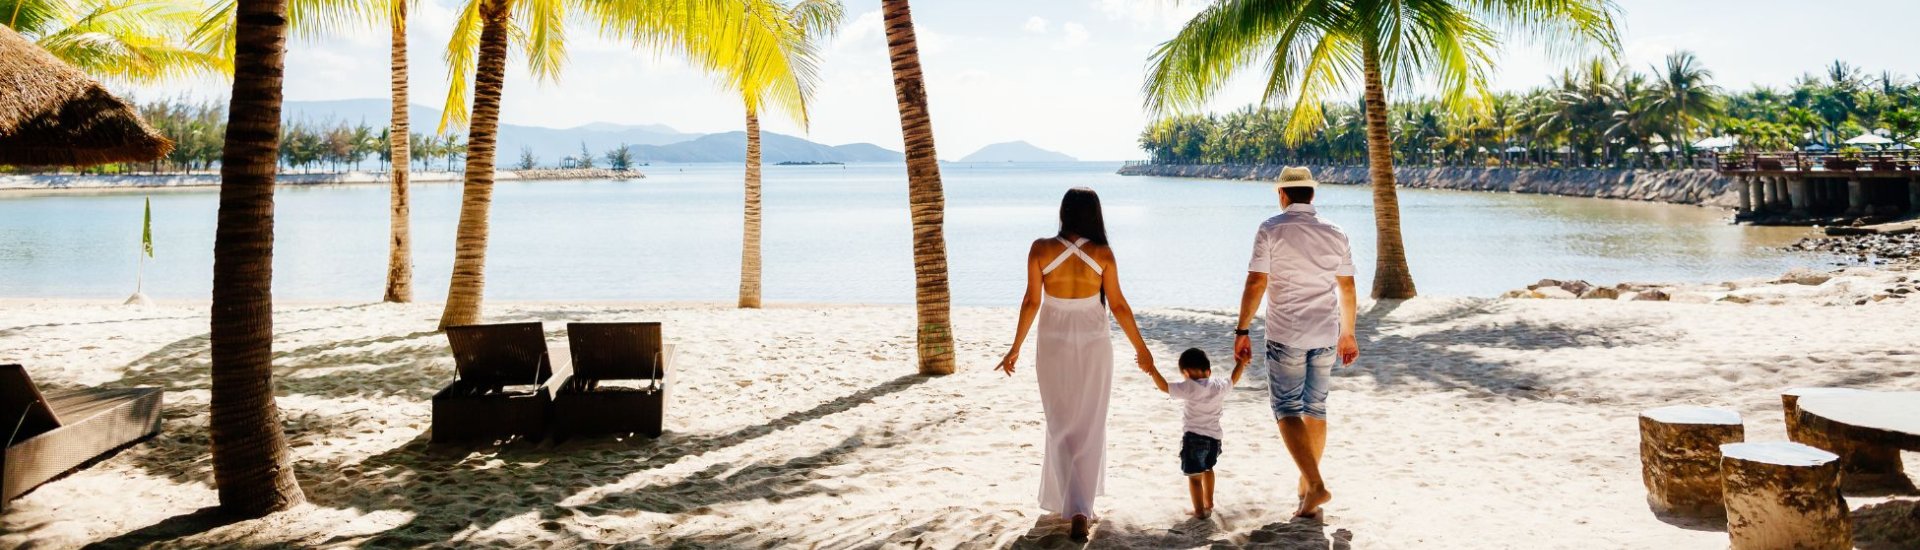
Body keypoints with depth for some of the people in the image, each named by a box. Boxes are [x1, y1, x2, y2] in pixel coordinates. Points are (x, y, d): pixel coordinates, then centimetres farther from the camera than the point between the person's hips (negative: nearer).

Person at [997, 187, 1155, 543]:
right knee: (1091, 428, 13)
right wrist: (1141, 348, 8)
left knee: (1062, 427, 11)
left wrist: (1016, 348, 3)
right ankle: (1083, 504, 15)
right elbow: (1118, 306, -3)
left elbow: (1031, 302, -7)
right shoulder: (1102, 254, -8)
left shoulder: (1041, 249, -9)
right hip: (1094, 346, 0)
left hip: (1054, 346, 0)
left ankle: (1076, 511, 2)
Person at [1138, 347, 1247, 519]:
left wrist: (1152, 369, -16)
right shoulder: (1219, 386, 4)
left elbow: (1164, 386, -19)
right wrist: (1241, 363, 40)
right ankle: (1208, 503, 40)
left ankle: (1200, 510, 2)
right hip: (1214, 437, 7)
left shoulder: (1190, 388, -14)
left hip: (1194, 437, -7)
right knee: (1207, 468, 29)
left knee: (1194, 476, 2)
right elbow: (1233, 379, 24)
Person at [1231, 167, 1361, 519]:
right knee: (1316, 408, 15)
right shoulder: (1335, 234, 6)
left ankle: (1315, 485, -16)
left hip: (1285, 335, -5)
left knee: (1287, 410, -2)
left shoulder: (1271, 230, -7)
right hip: (1326, 335, 5)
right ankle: (1307, 484, 24)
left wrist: (1241, 331, -6)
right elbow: (1347, 288, 11)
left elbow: (1256, 284, -12)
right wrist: (1347, 333, 22)